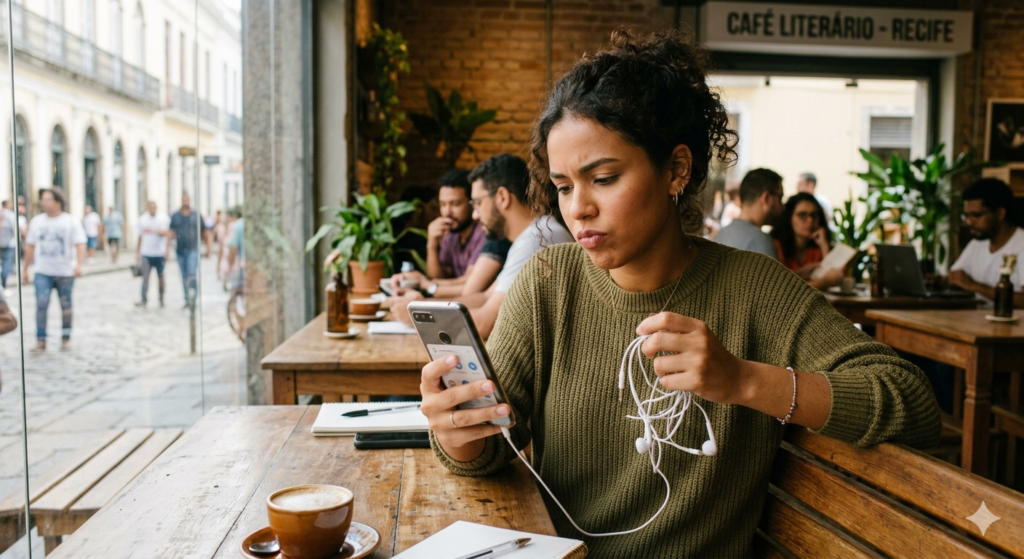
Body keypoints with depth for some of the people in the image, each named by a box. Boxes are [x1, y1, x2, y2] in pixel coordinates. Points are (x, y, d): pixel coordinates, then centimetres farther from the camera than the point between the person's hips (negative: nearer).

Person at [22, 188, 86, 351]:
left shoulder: (71, 222, -3)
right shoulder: (36, 221, 8)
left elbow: (80, 245, -10)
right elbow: (30, 247, 13)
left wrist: (79, 265, -26)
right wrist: (24, 270, 13)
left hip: (65, 272, -2)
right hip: (43, 272, 2)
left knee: (66, 306, 6)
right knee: (41, 304, -11)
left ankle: (66, 338, 21)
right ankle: (41, 340, -7)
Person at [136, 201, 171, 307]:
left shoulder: (163, 218, 1)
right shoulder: (142, 219, 10)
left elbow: (169, 233, -5)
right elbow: (140, 237, 16)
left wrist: (163, 232, -25)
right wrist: (137, 252, 15)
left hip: (160, 253, -1)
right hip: (146, 254, 1)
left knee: (161, 276, 7)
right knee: (145, 277, -7)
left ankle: (161, 298, 22)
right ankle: (144, 300, -8)